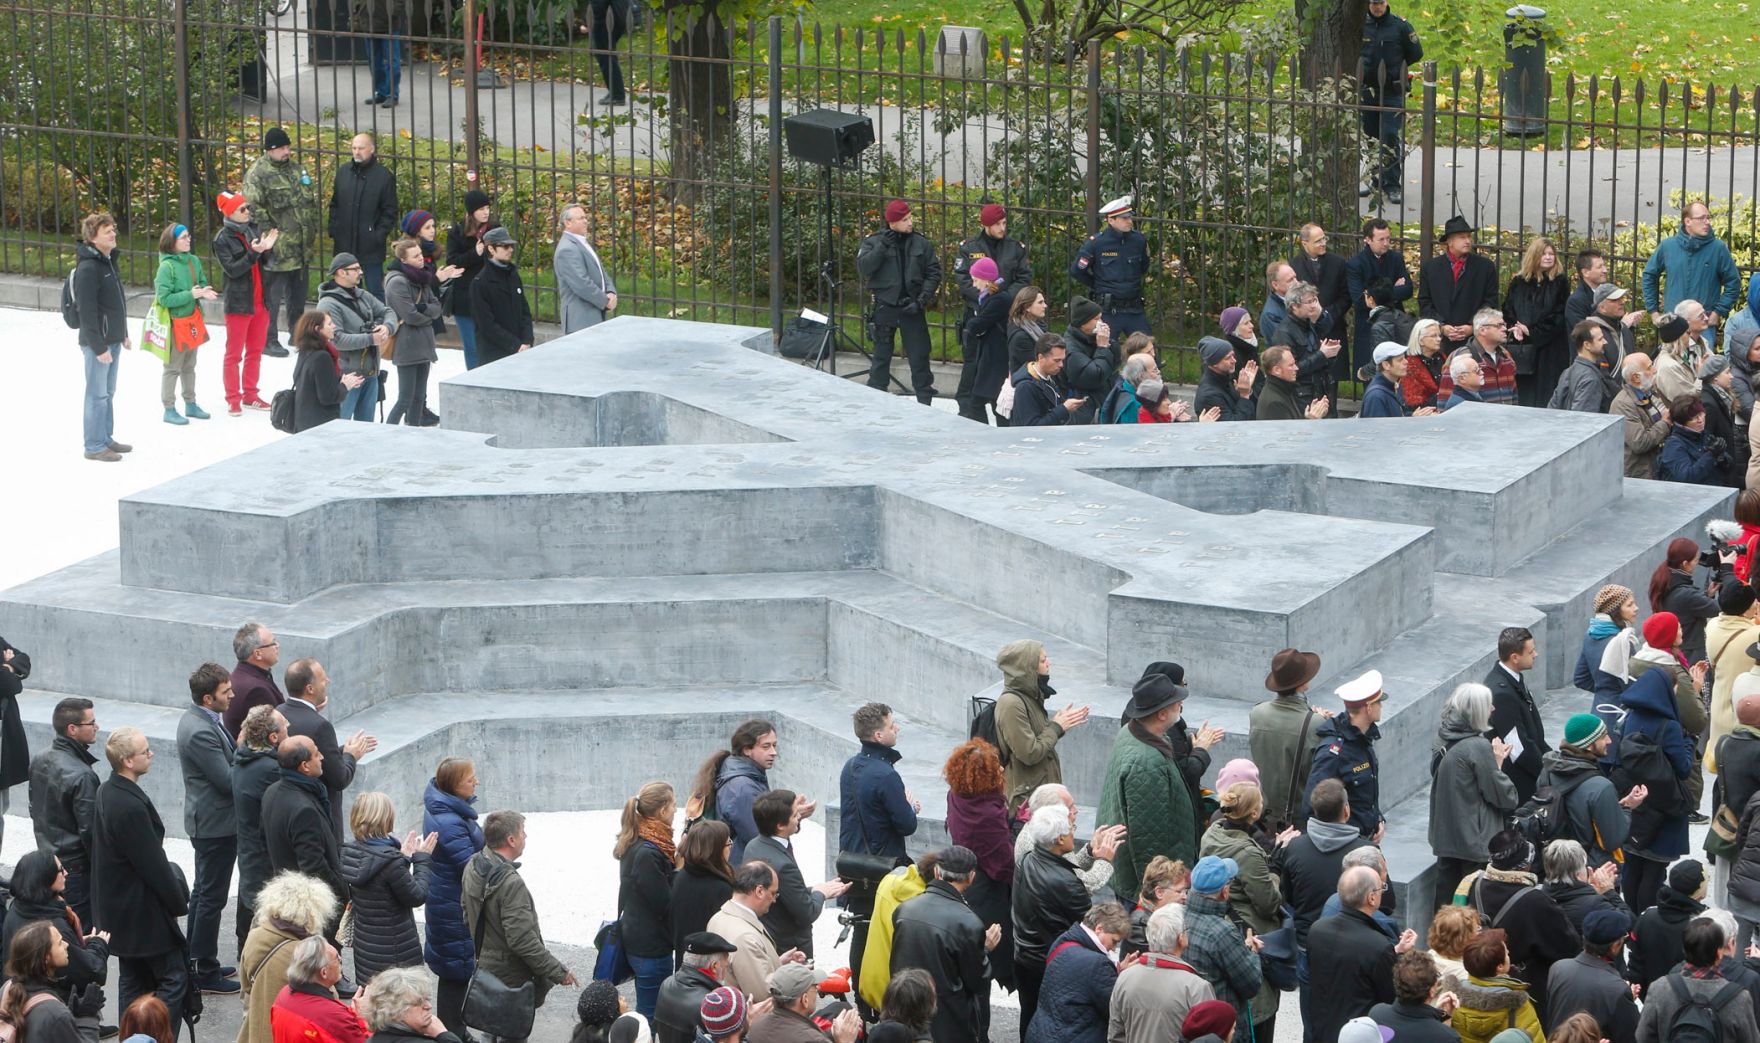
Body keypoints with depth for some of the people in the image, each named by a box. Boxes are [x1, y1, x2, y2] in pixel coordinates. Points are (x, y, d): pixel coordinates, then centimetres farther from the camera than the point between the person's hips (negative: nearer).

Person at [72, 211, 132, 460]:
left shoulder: (109, 260, 11)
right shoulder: (88, 268, -19)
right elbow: (87, 311, -21)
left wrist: (124, 334, 21)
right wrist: (98, 347, -21)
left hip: (113, 339, 9)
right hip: (97, 341, -9)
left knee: (108, 393, 17)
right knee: (97, 395, -2)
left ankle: (106, 439, 27)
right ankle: (94, 446, 4)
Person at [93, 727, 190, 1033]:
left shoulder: (107, 791, 4)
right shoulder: (131, 806, -27)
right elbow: (152, 863, -21)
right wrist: (178, 902, -7)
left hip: (117, 903, 10)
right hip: (141, 910, -10)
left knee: (133, 979, 17)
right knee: (174, 977, -2)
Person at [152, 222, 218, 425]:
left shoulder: (194, 261, 2)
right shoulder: (167, 267, -19)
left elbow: (202, 283, 14)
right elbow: (164, 298, -22)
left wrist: (205, 292, -9)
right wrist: (190, 295, -24)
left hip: (192, 319, 7)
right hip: (176, 322, -7)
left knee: (189, 366, 19)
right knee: (173, 368, 2)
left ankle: (190, 404, 30)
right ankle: (169, 410, 11)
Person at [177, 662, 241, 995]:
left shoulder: (197, 720, 6)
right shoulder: (201, 732, -26)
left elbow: (226, 765, 13)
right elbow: (227, 780, -24)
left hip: (205, 821, 11)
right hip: (215, 824, -11)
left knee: (203, 893, 19)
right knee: (212, 898, -2)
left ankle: (196, 961, 30)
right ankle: (206, 973, 5)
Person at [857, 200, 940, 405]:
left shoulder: (922, 244, 4)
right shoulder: (874, 242, -1)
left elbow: (934, 273, 4)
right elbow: (863, 267, -14)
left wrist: (923, 298, -9)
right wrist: (883, 246, -20)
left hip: (912, 308, 1)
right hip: (885, 307, -1)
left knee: (920, 357, 1)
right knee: (881, 356, 6)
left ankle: (925, 402, 7)